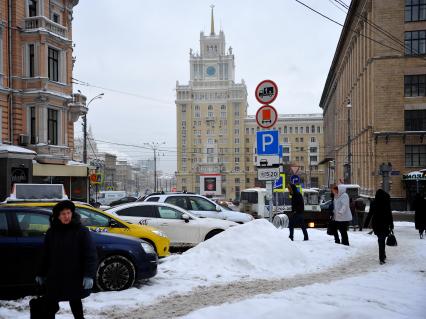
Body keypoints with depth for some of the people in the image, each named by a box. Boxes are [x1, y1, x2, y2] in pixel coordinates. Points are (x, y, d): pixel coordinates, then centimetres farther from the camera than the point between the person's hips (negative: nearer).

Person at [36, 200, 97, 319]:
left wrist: (89, 275, -21)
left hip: (75, 279, -4)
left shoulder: (81, 231, -8)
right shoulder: (51, 232, 5)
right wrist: (40, 274, 14)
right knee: (50, 307, 10)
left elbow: (90, 254, -13)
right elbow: (45, 255, 13)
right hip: (54, 278, 4)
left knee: (75, 306, 9)